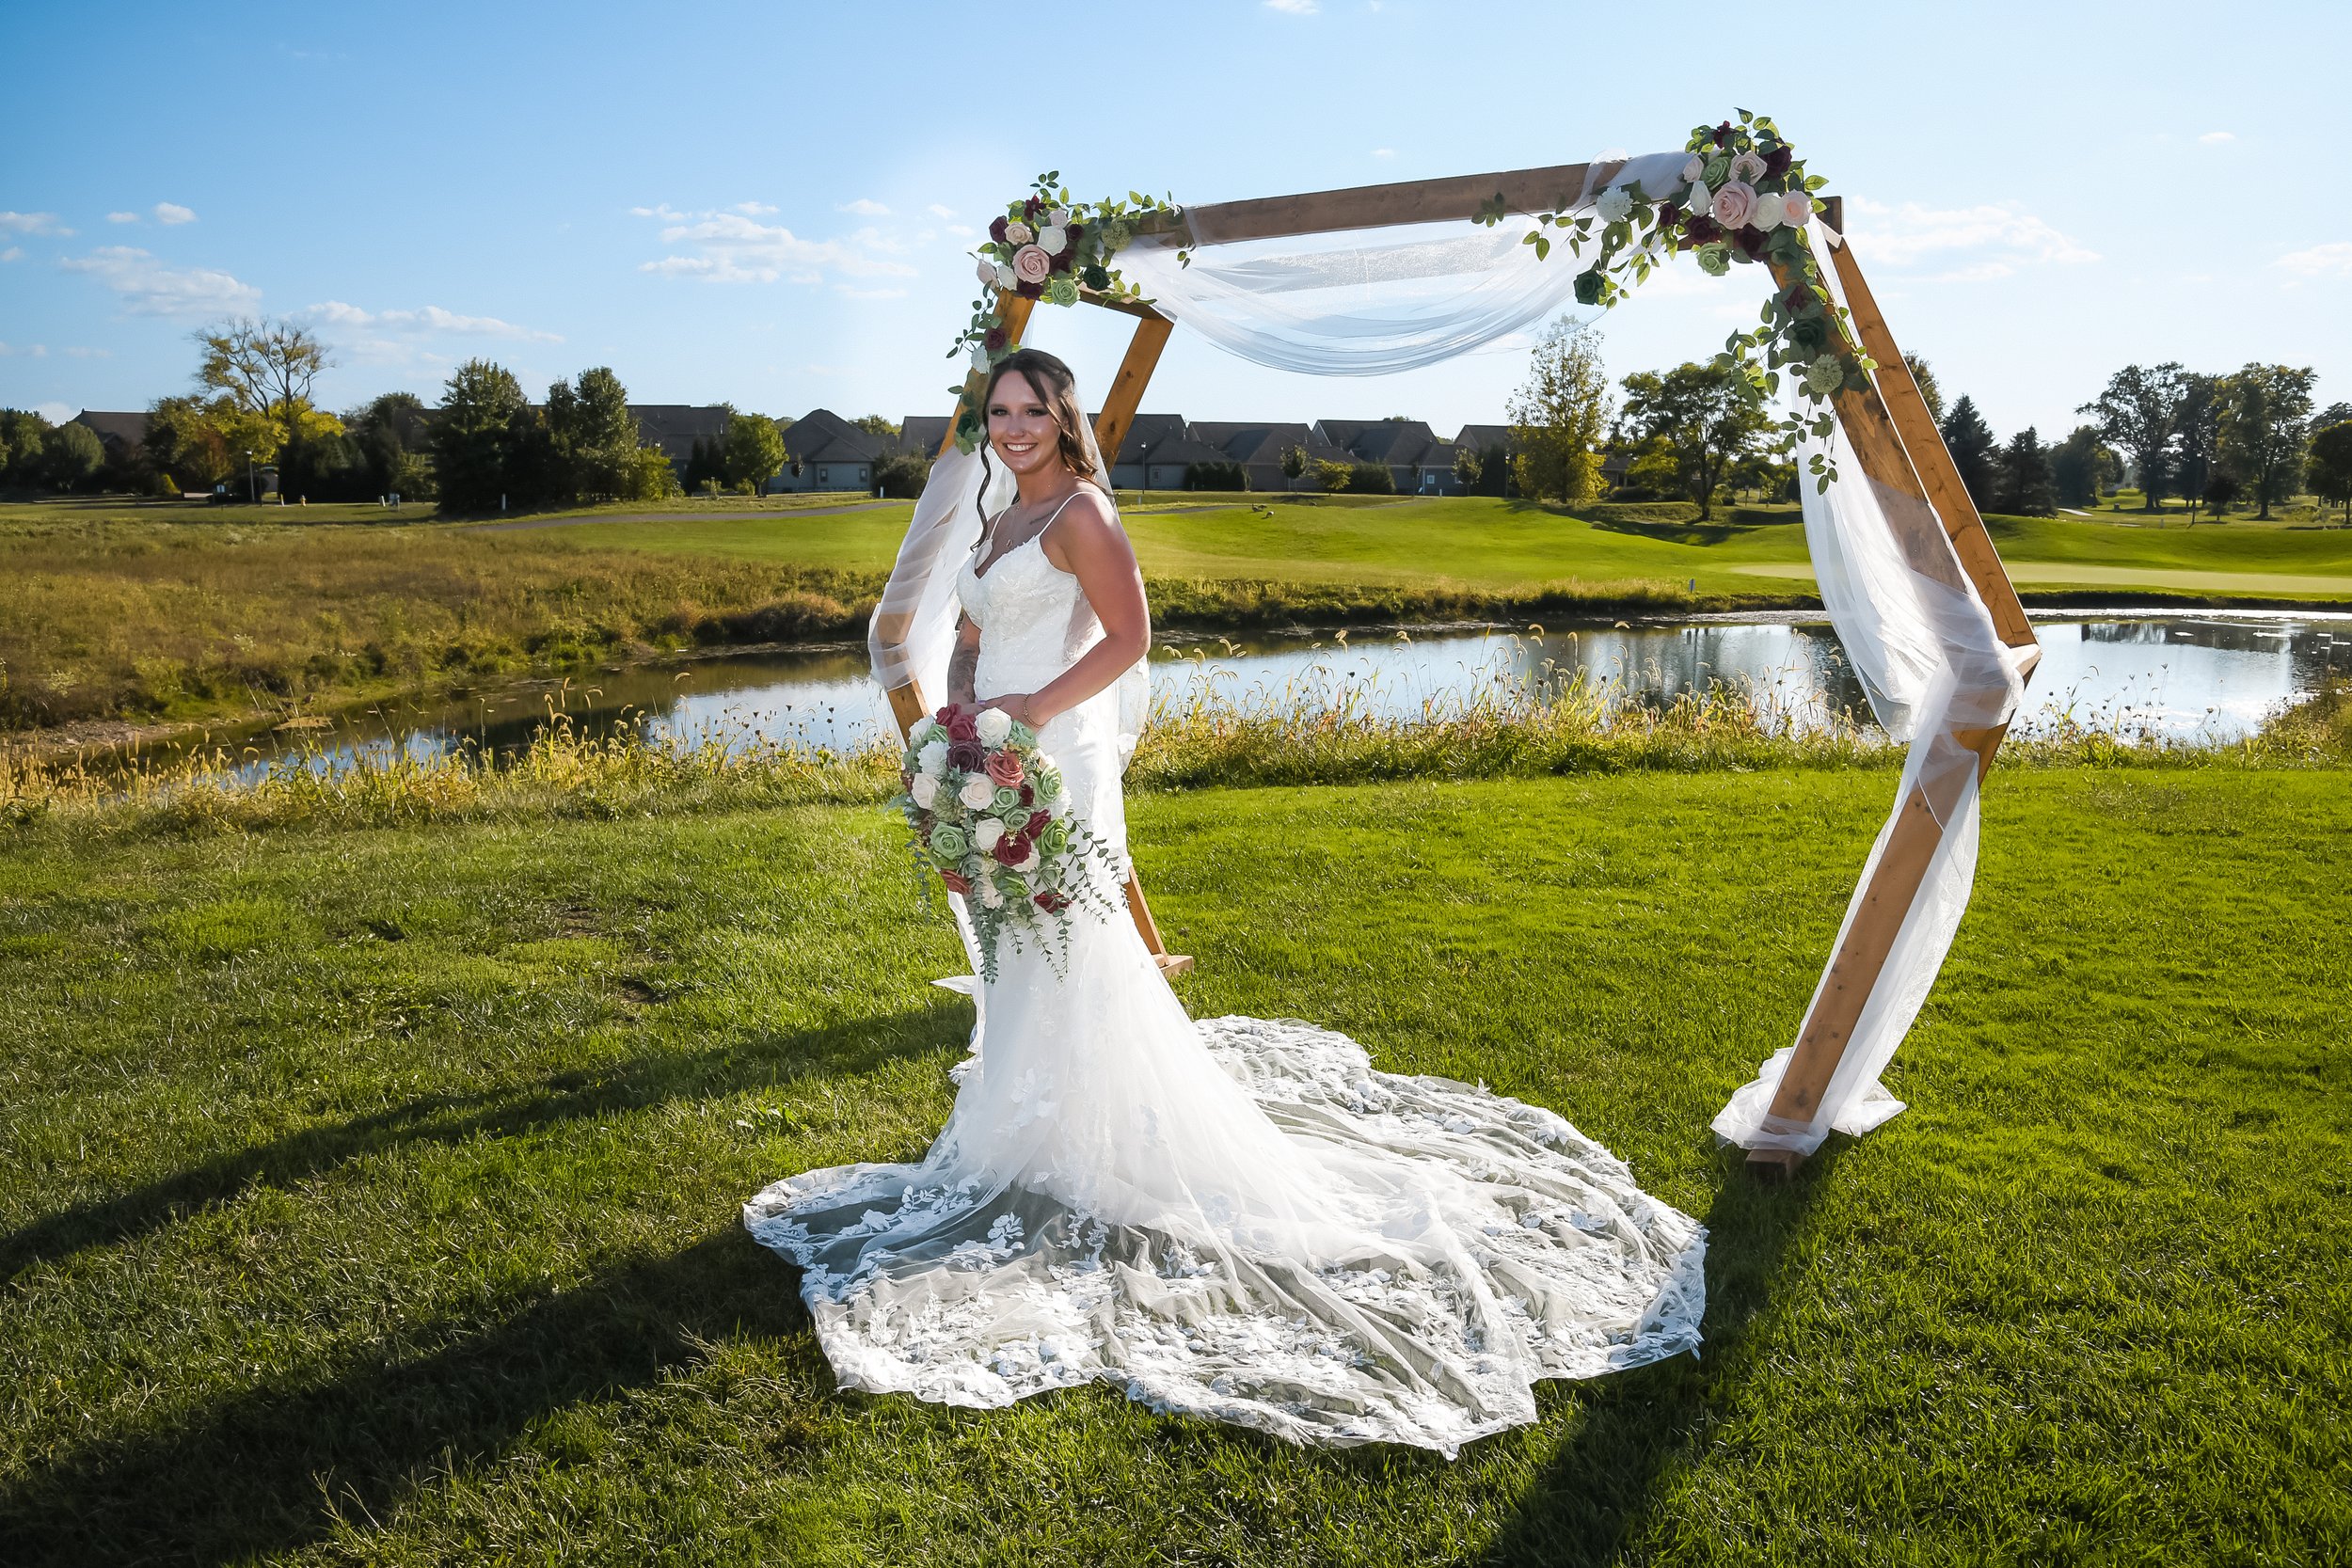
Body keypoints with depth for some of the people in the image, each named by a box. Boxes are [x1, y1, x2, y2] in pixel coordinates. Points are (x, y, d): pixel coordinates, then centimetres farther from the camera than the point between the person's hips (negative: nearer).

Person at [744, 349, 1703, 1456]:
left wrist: (1028, 710, -21)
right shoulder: (999, 524, 17)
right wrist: (959, 705, 1)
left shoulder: (1080, 513, -9)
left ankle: (1094, 1152, 7)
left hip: (1055, 762, -9)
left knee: (1065, 954, -4)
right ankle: (1020, 1131, 26)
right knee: (1014, 958, 14)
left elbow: (1128, 637, -18)